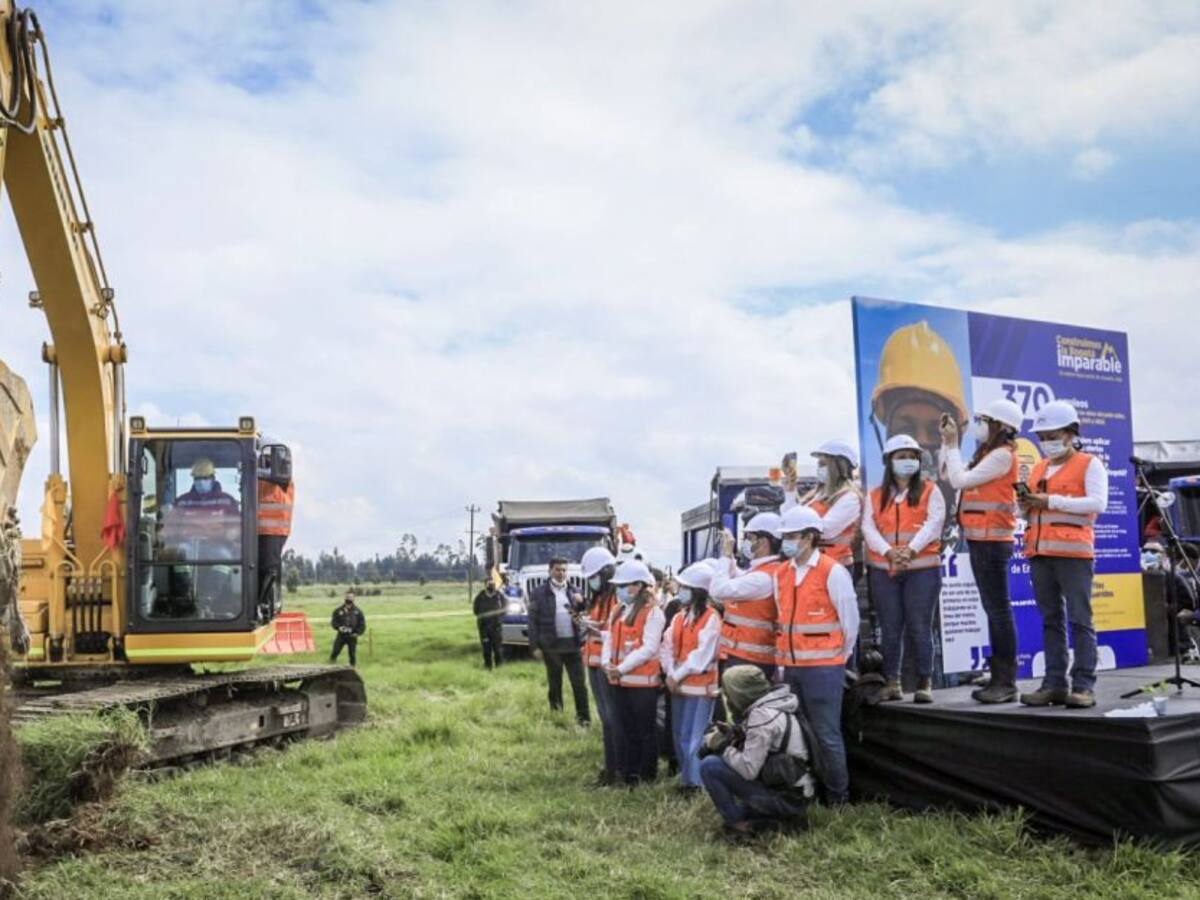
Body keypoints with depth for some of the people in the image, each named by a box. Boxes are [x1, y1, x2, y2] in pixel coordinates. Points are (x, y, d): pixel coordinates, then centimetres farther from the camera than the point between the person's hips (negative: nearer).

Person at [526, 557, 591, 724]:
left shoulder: (574, 592, 13)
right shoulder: (539, 593, 2)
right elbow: (533, 621, -1)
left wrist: (581, 603, -9)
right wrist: (535, 646, -7)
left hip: (573, 644, 2)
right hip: (552, 645, -2)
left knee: (578, 682, -1)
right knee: (554, 682, 11)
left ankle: (583, 716, 4)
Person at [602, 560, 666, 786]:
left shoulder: (652, 613, -12)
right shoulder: (618, 611, 13)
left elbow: (649, 648, -19)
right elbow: (609, 640, 11)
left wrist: (622, 668, -20)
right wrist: (607, 663, -8)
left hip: (643, 681, -7)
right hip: (620, 681, 7)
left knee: (644, 729, 3)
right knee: (626, 728, 15)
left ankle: (646, 774, 14)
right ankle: (628, 772, 25)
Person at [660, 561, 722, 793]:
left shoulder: (711, 618, -12)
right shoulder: (679, 616, 10)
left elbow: (702, 655, -17)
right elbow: (667, 647, 6)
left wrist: (678, 675, -14)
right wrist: (670, 673, -8)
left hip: (700, 686, -7)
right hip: (678, 685, 8)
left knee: (694, 736, -5)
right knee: (679, 736, 14)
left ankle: (695, 782, 2)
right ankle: (686, 778, 25)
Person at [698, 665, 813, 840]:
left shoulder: (762, 716, -19)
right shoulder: (774, 706, 9)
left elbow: (749, 769, -22)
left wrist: (723, 747, -9)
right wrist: (733, 734, 4)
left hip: (784, 798, -9)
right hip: (797, 798, 9)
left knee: (709, 766, -12)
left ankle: (738, 826, -4)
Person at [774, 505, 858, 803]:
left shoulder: (833, 572, -8)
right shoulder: (781, 574, 11)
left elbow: (850, 621, -3)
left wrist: (838, 659, 2)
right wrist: (782, 662, 12)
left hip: (823, 668, -6)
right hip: (790, 668, 6)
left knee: (826, 734, -2)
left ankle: (838, 796, 11)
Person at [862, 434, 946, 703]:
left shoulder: (930, 491, 8)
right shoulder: (876, 496, 14)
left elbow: (934, 523, -7)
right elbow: (868, 528, 0)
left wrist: (910, 550, -21)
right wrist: (889, 552, -18)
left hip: (922, 568, -2)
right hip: (883, 569, 2)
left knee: (919, 626, -5)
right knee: (890, 628, 3)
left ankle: (925, 683, 3)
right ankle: (891, 682, 10)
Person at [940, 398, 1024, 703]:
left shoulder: (1002, 455, -11)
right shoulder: (989, 455, 18)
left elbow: (960, 480, -15)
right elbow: (948, 474, 21)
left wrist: (952, 444, -4)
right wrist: (947, 442, 13)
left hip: (992, 540, -10)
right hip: (980, 540, 10)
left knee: (998, 608, -8)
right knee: (993, 609, 11)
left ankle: (1007, 682, -6)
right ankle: (999, 677, 16)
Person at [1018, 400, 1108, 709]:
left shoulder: (1089, 464, 3)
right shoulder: (1038, 469, 21)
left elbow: (1098, 503, -11)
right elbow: (1027, 510, 24)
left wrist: (1052, 501, -15)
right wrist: (1026, 505, 1)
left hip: (1073, 552, -6)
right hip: (1040, 553, 6)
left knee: (1080, 620, -6)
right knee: (1051, 621, 7)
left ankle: (1084, 686, -5)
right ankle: (1055, 683, 10)